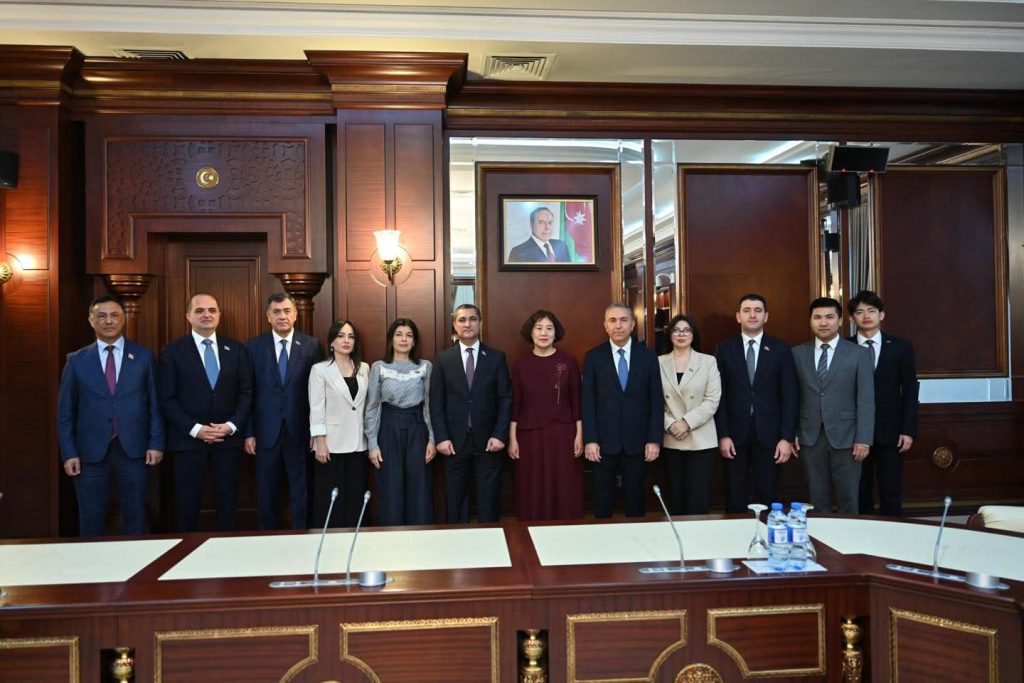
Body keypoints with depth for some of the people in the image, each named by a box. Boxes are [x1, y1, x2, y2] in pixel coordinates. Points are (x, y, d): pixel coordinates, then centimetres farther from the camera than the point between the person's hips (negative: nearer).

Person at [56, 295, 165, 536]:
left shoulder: (144, 356, 3)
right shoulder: (77, 360, 4)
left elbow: (155, 403, 3)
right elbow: (65, 410, 5)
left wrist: (156, 443, -3)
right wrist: (69, 453, -1)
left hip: (133, 449, 0)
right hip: (90, 452, 1)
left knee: (135, 518, 9)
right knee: (91, 520, 10)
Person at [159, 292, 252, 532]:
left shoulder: (236, 349, 7)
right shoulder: (173, 351, 0)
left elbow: (246, 392, 6)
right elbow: (167, 399, -4)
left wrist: (231, 425, -8)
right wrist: (195, 429, -13)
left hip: (228, 438, 2)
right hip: (187, 439, -2)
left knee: (228, 503, 7)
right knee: (188, 505, 6)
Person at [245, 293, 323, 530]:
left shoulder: (312, 345, 0)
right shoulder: (254, 347, 3)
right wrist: (248, 433, -2)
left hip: (299, 431, -1)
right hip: (266, 431, 1)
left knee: (301, 492, 7)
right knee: (266, 493, 11)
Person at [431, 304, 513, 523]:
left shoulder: (496, 357, 4)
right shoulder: (444, 358, 4)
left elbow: (505, 398, 1)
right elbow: (436, 402, 2)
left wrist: (500, 435, -7)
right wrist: (441, 437, -7)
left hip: (488, 440, 0)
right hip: (455, 441, 0)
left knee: (489, 499, 7)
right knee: (455, 499, 9)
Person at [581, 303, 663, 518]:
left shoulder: (648, 356, 3)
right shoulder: (593, 357, 1)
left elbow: (656, 400, 2)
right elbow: (587, 401, -1)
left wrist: (655, 439, -4)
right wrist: (589, 440, -8)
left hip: (637, 440, 1)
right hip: (604, 440, 0)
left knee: (635, 498, 10)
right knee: (603, 499, 9)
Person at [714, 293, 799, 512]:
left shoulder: (780, 349, 3)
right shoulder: (724, 349, 3)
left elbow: (790, 396, 0)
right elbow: (720, 396, 1)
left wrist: (787, 437, -6)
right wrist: (722, 435, -5)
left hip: (768, 434, 0)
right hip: (735, 435, 0)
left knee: (768, 498, 7)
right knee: (734, 500, 7)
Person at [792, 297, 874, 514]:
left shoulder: (858, 354, 0)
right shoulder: (798, 353, 6)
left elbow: (866, 400, -3)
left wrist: (863, 439, -8)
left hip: (845, 437, -1)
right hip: (810, 437, 2)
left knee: (848, 499, 6)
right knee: (817, 498, 9)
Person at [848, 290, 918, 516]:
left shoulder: (901, 347, 4)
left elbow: (910, 392, 4)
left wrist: (908, 430, -3)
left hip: (890, 432, 1)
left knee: (891, 495, 6)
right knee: (860, 495, 6)